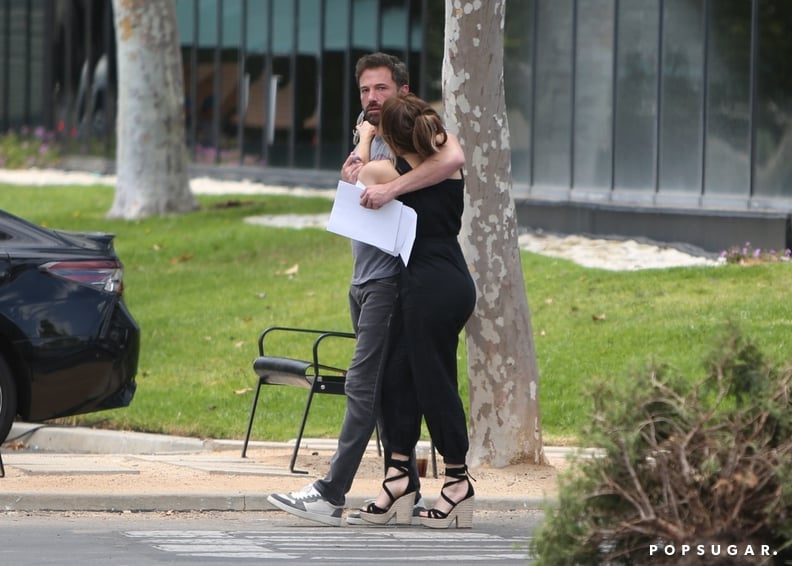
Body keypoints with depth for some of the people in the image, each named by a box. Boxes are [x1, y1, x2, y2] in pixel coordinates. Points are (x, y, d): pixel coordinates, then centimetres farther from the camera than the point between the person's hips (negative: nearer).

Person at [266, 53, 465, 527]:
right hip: (364, 280, 9)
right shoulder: (371, 138, 20)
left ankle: (332, 495, -16)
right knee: (385, 389, 10)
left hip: (391, 279, -9)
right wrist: (351, 176, 1)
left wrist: (391, 187, -33)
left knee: (363, 385, -13)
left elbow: (453, 157, -28)